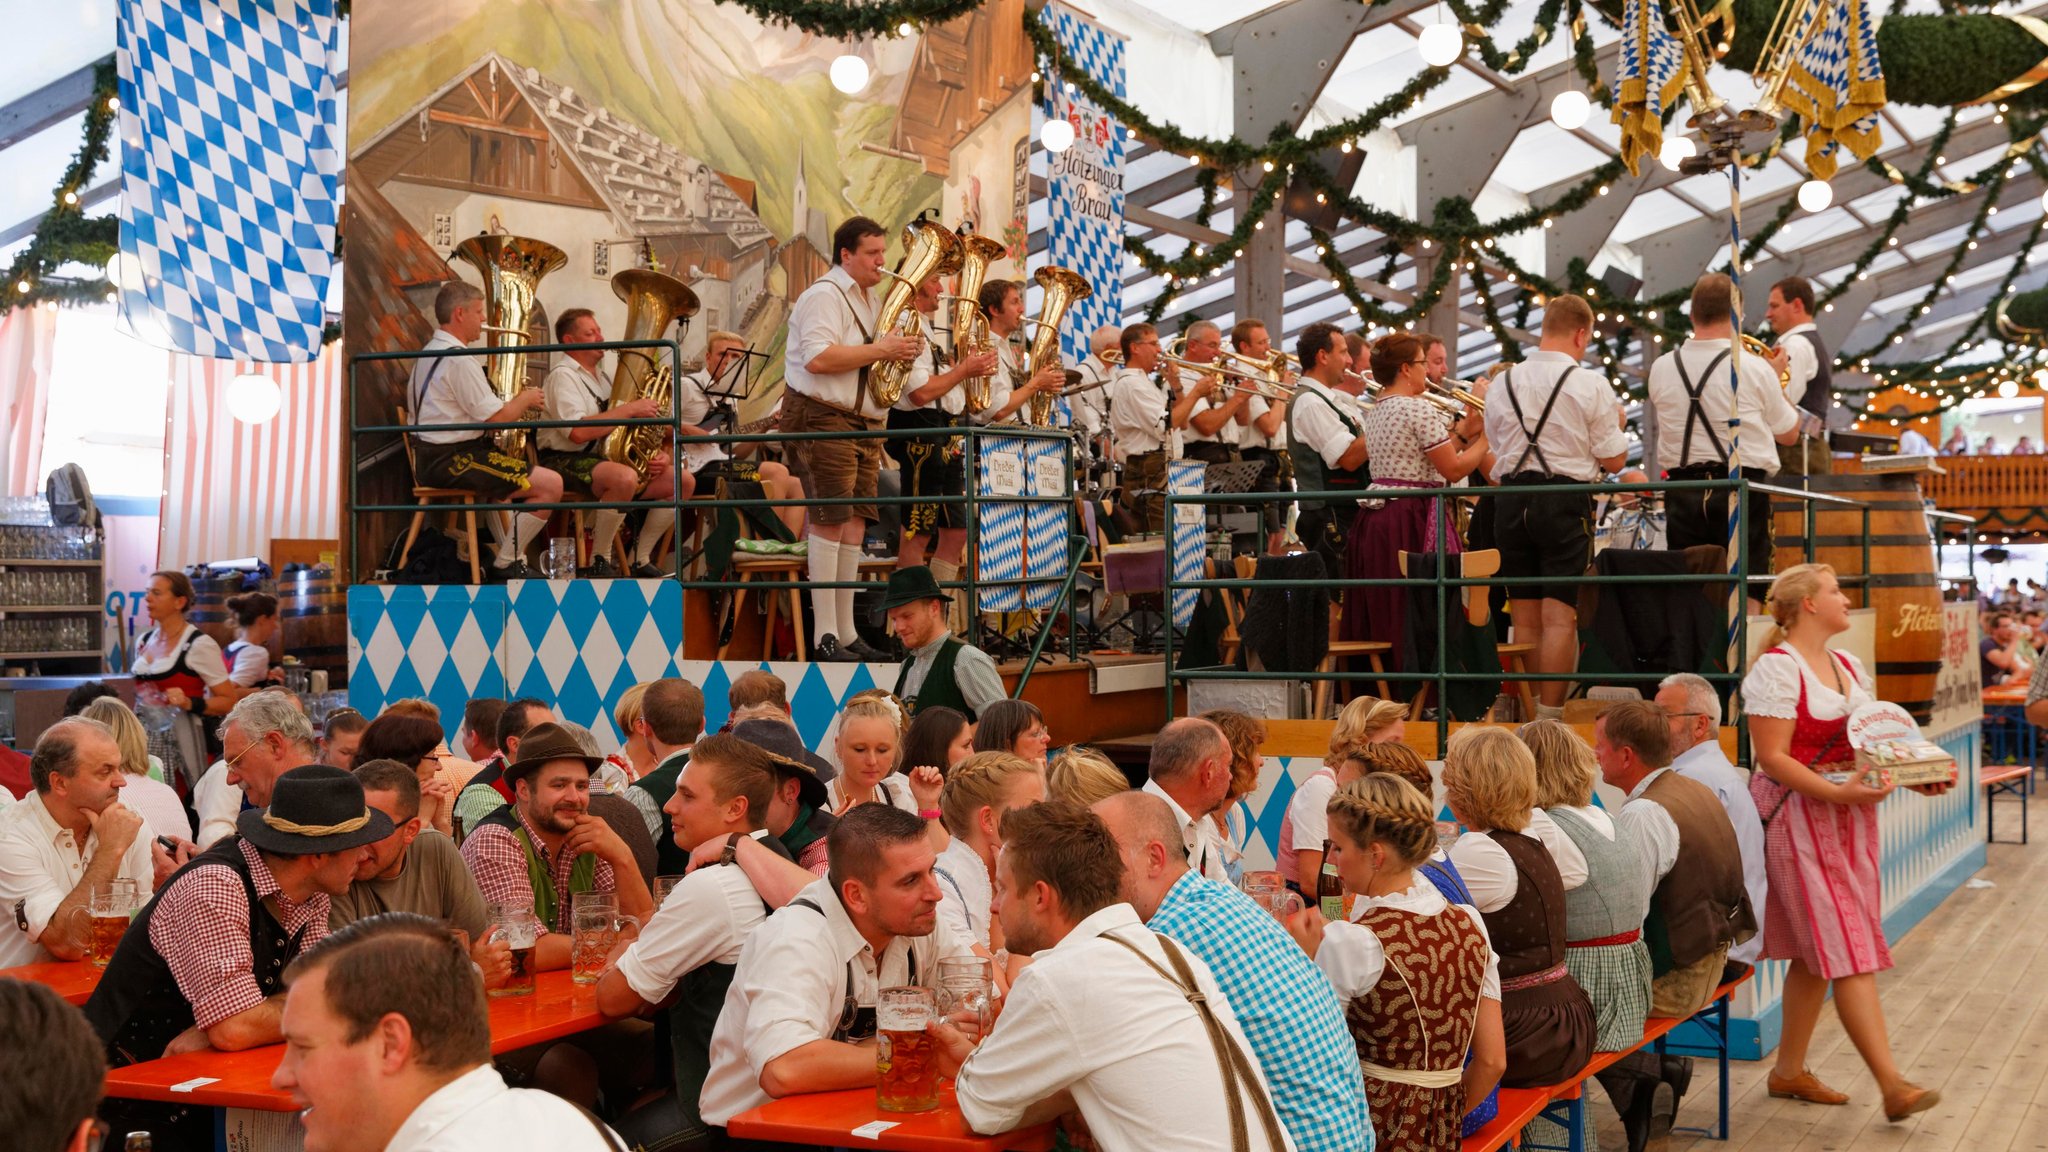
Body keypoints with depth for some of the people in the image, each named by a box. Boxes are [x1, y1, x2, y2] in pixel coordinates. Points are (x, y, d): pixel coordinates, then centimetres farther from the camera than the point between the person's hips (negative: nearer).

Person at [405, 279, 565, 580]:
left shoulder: (428, 353, 16)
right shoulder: (459, 360, -17)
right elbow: (496, 419, -19)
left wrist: (515, 404, 16)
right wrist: (524, 400, 1)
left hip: (427, 458, 11)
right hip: (452, 461, -11)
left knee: (505, 474, 37)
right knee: (551, 484, -16)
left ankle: (509, 557, 29)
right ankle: (506, 566, -6)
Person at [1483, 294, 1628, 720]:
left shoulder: (1503, 384, 7)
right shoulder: (1590, 385, -6)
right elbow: (1613, 460, -3)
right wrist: (1617, 424, 15)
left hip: (1510, 501, 4)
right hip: (1566, 502, -4)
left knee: (1524, 618, 11)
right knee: (1560, 617, -3)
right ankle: (1550, 715, -5)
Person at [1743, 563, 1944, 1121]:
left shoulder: (1848, 665, 15)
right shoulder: (1777, 667, -12)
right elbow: (1772, 758, -17)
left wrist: (1918, 774, 1)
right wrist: (1837, 792, -27)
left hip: (1848, 818, 8)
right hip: (1798, 818, -8)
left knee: (1815, 954, 11)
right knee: (1848, 953, -10)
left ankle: (1790, 1070, 20)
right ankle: (1893, 1085, -11)